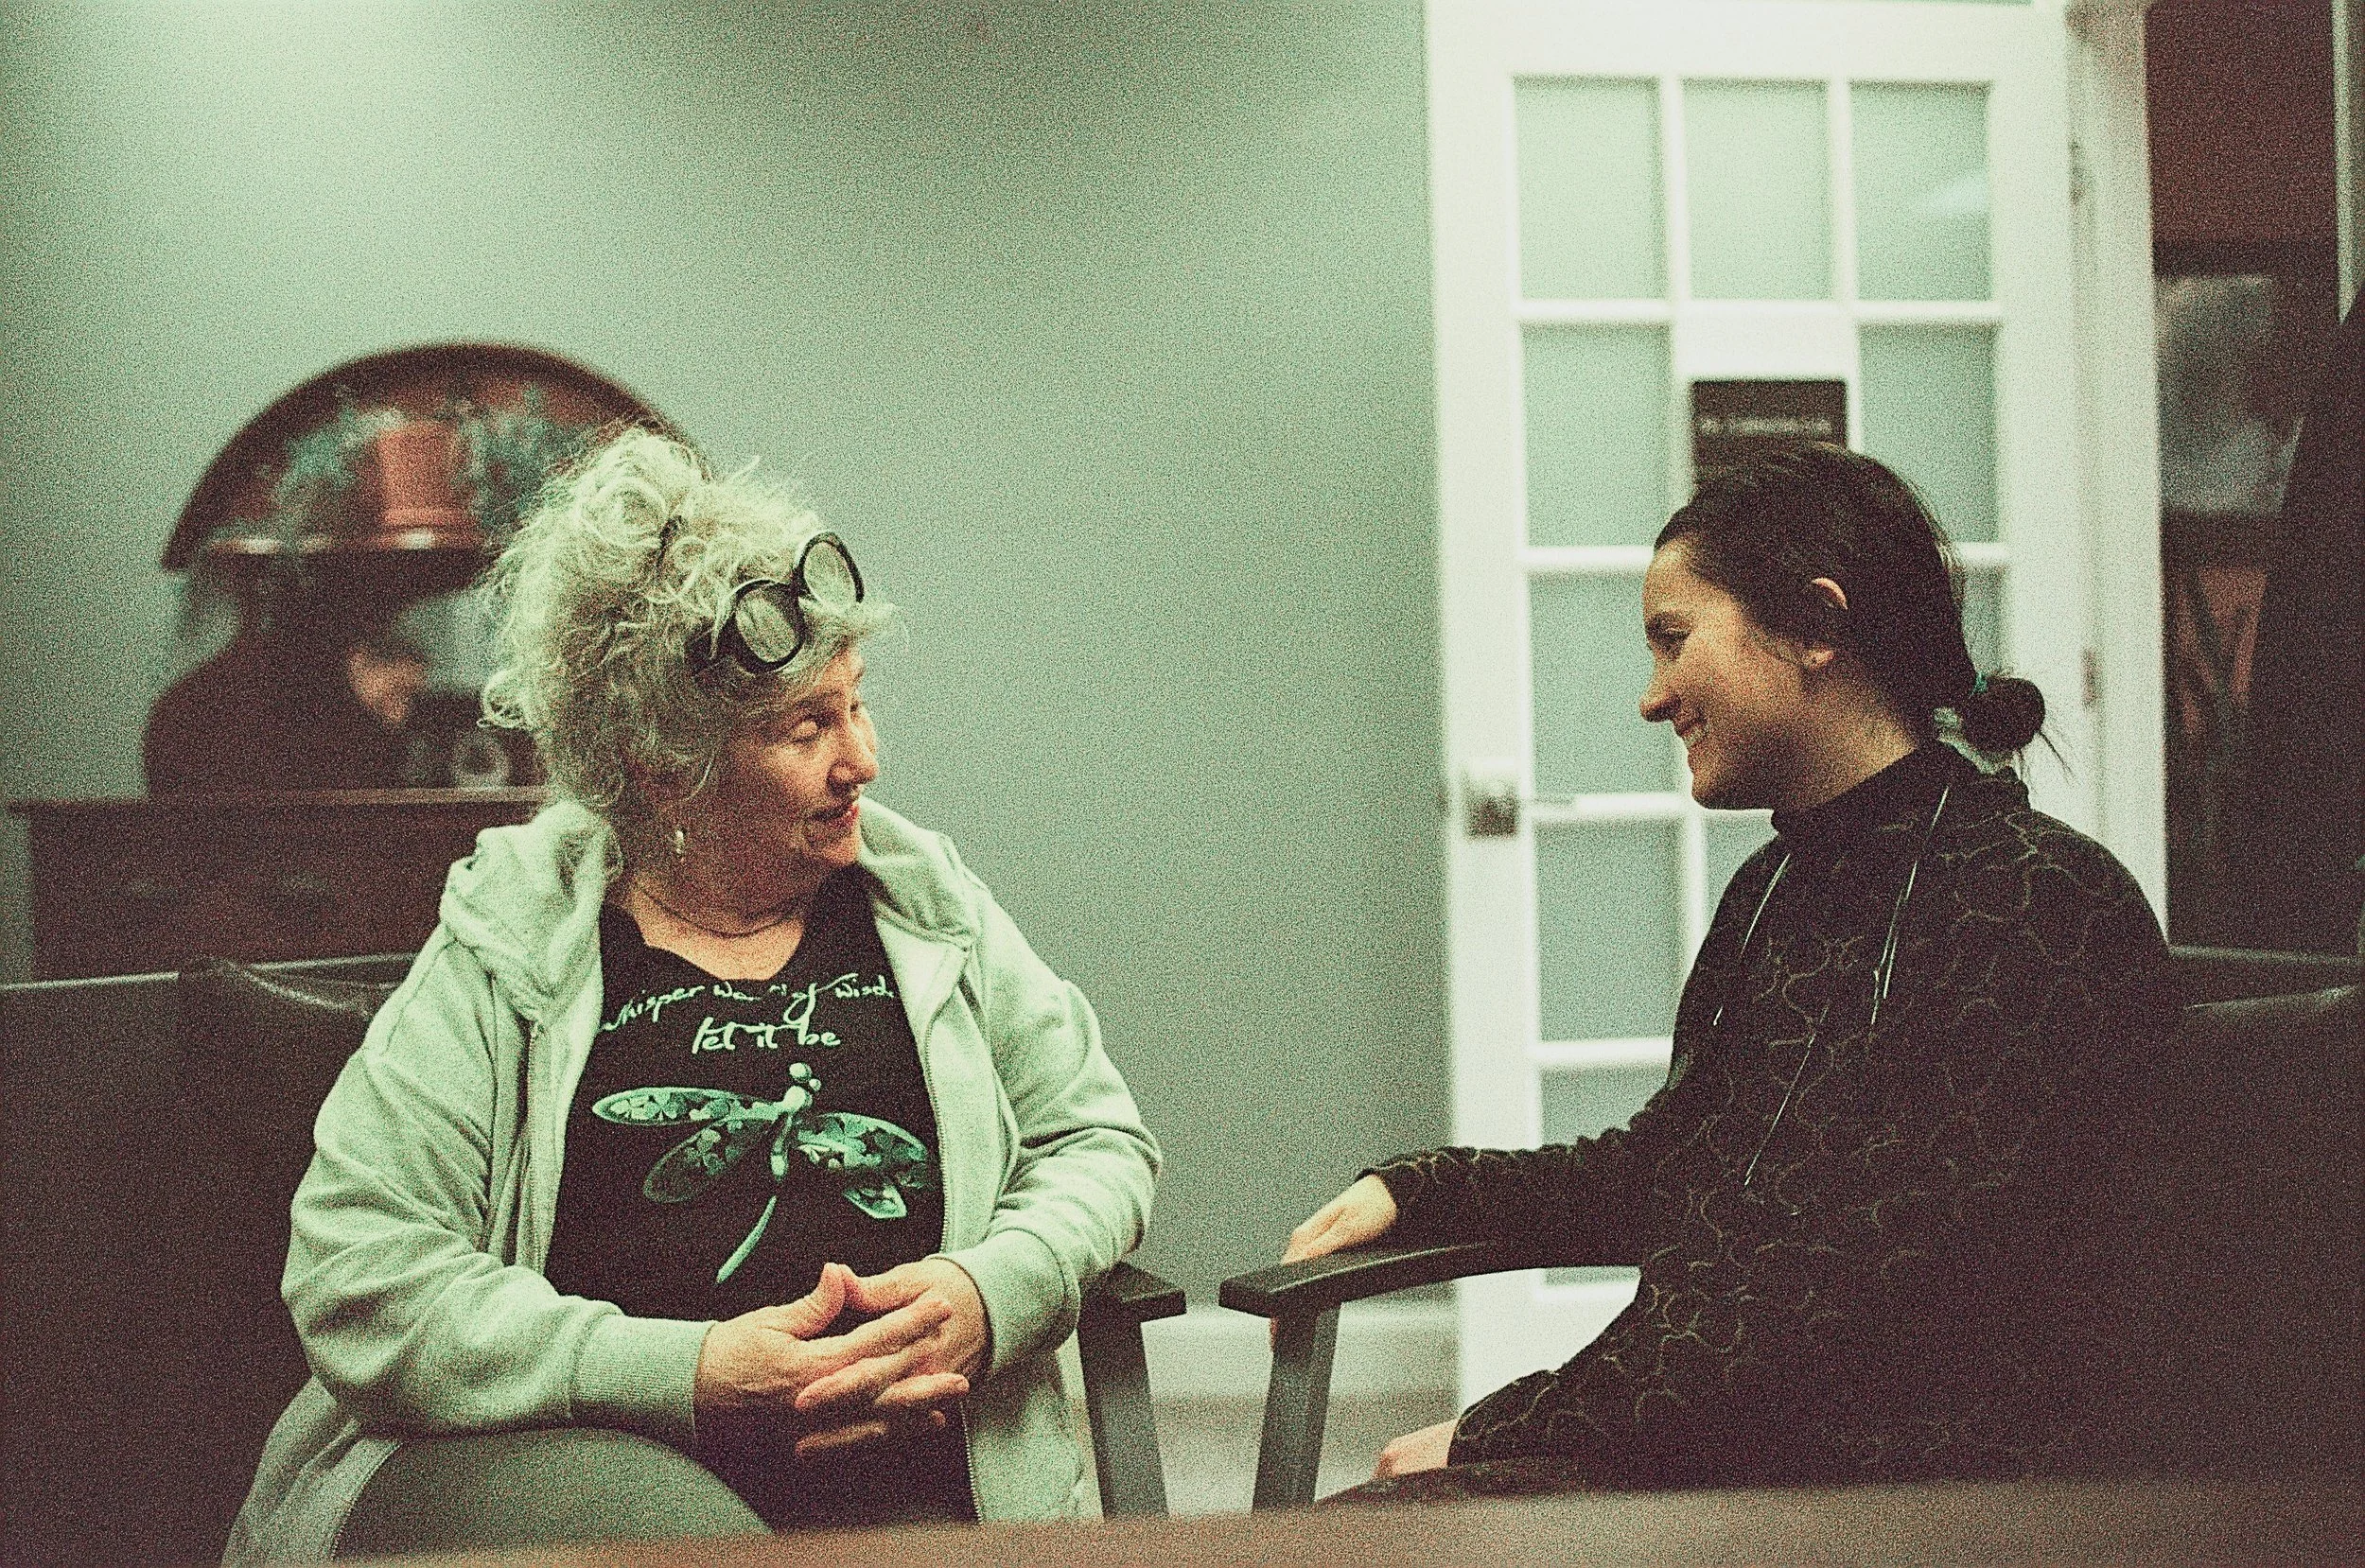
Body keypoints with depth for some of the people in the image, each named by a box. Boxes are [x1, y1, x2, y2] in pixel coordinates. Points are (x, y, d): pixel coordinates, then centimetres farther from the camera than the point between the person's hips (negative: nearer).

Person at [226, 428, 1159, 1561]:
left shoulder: (922, 899, 15)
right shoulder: (506, 949, 3)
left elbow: (1100, 1138, 20)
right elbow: (358, 1278, -6)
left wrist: (992, 1290, -4)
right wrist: (690, 1374, -17)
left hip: (903, 1462, 3)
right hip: (569, 1453, -3)